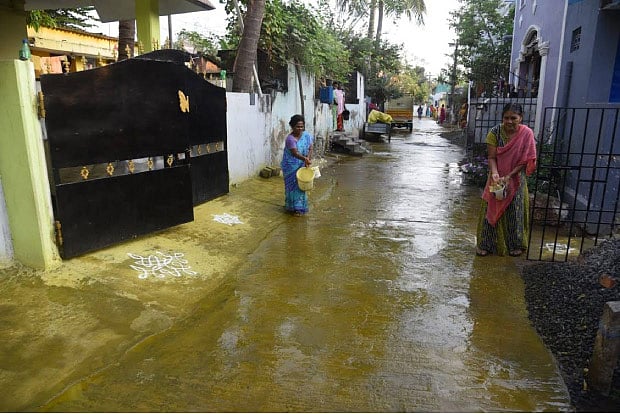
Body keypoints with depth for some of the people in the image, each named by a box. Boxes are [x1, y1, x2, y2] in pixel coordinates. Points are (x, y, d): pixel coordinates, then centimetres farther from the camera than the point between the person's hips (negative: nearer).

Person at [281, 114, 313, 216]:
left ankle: (300, 206, 24)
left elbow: (310, 148, -2)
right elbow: (295, 153, -30)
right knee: (293, 185, 2)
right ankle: (293, 208, 12)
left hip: (302, 165, 5)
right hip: (291, 166, -5)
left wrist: (308, 159, -20)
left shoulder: (307, 135, -3)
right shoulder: (290, 139, -21)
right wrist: (304, 158, -46)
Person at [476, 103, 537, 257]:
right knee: (492, 209, 6)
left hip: (516, 179, 0)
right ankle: (485, 243, 19)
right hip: (497, 177, 0)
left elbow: (525, 161, -13)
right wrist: (495, 173, -31)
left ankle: (516, 244, 28)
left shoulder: (526, 133, -14)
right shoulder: (495, 132, -14)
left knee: (515, 211, 10)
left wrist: (508, 176, -22)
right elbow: (492, 157, -14)